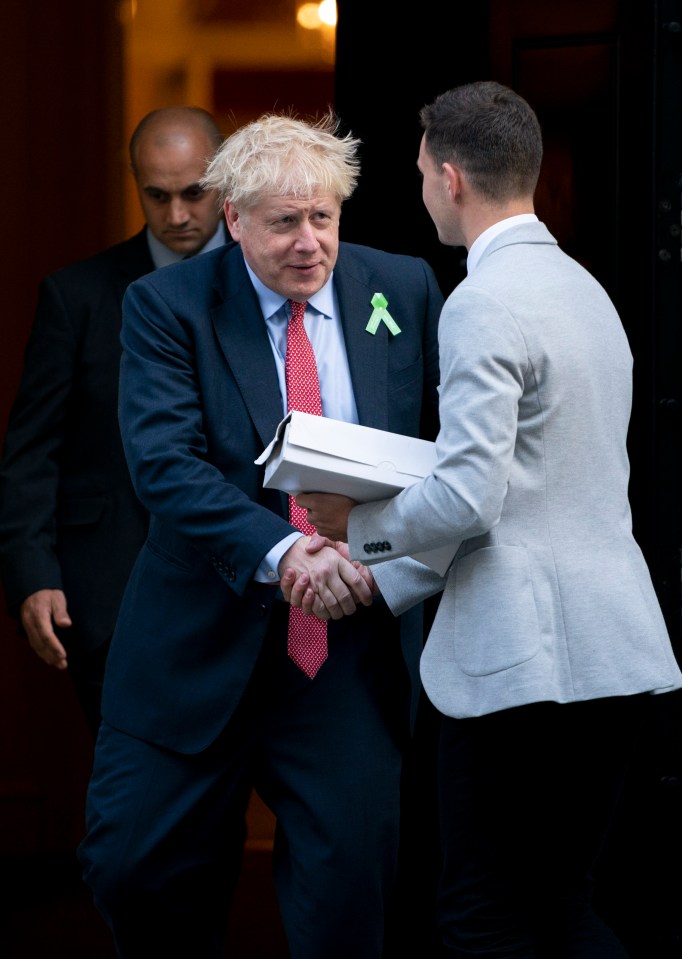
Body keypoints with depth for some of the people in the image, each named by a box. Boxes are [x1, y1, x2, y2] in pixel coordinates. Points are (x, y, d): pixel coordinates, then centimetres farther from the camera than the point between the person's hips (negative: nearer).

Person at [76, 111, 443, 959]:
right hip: (202, 645, -1)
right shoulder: (166, 306, -5)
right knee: (131, 868, 3)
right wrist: (281, 553, -30)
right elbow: (164, 463, -16)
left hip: (353, 647, 1)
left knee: (350, 891, 1)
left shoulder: (405, 290, 3)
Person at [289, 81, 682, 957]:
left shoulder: (483, 305, -13)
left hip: (524, 656, -9)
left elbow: (469, 496, -19)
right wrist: (372, 580, 16)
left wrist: (357, 524, 0)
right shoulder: (584, 288, 17)